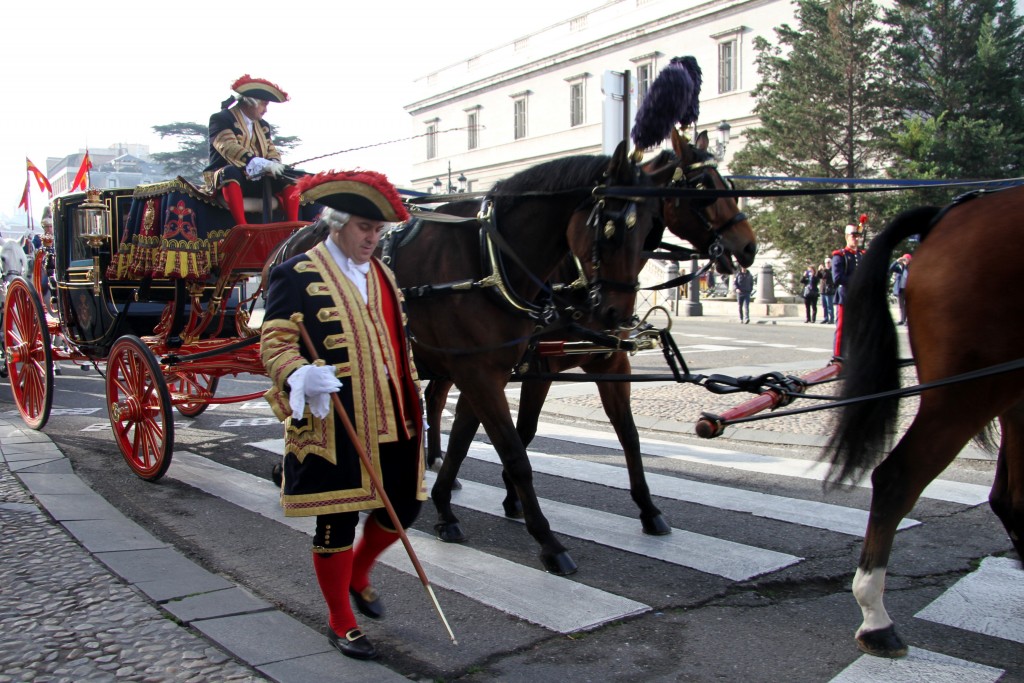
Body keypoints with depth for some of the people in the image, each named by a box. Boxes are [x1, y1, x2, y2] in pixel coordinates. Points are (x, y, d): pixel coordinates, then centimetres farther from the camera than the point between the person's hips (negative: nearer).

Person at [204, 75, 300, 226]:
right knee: (230, 171, -38)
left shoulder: (263, 125, 19)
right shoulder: (221, 118, -4)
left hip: (257, 180, 7)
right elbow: (228, 147, -20)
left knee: (288, 182, -11)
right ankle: (243, 228, -51)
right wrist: (261, 163, -31)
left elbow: (272, 151, 14)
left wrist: (274, 163, -14)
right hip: (225, 177, -7)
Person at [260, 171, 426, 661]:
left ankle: (359, 573, 41)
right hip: (332, 425, -7)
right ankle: (341, 624, 23)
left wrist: (414, 403, 20)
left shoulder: (381, 273, 15)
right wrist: (302, 375, -33)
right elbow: (274, 344, -12)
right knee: (338, 520, 5)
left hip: (390, 419, 7)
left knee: (404, 506, 12)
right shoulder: (297, 274, -7)